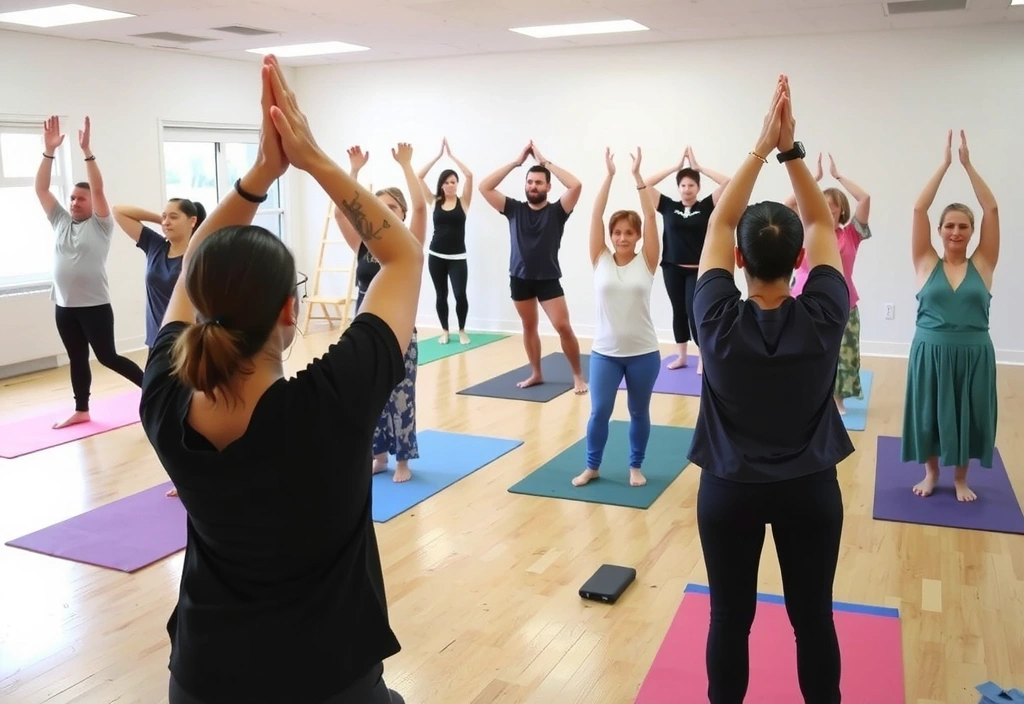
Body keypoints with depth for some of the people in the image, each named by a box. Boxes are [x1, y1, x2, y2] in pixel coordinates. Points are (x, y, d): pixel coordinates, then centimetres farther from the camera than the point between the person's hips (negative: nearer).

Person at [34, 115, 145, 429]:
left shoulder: (100, 225, -3)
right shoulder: (60, 221, 11)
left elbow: (99, 189, -15)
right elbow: (41, 189, 6)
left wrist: (87, 151, -22)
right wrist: (49, 150, -3)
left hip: (95, 305, -6)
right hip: (64, 306, 6)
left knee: (108, 357, -1)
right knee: (77, 359, 13)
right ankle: (81, 410, 22)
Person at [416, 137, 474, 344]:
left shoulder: (463, 201, 1)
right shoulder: (435, 201, 5)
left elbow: (469, 175, -12)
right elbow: (419, 177, -1)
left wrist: (451, 155, -6)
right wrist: (439, 155, -1)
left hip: (457, 257, -2)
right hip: (436, 255, 2)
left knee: (460, 295, -10)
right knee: (441, 295, 8)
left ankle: (462, 331, 10)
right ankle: (445, 331, 22)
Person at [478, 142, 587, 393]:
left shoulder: (557, 211, -6)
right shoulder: (514, 209, 0)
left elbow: (576, 185, -21)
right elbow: (485, 187, -6)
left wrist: (545, 162, -15)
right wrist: (516, 162, -8)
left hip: (549, 280, -3)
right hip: (519, 279, 3)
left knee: (563, 327, -11)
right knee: (529, 326, 14)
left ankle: (578, 375, 3)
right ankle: (536, 373, 28)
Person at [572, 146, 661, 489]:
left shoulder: (646, 262, -2)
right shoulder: (601, 260, 0)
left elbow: (651, 217, -8)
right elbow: (596, 216, -5)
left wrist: (637, 176, -11)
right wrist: (609, 175, -9)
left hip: (643, 352, 0)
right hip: (605, 351, 0)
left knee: (639, 412, 11)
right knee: (599, 411, 3)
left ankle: (636, 467, 28)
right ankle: (592, 466, 21)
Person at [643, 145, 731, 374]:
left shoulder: (706, 207, -2)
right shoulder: (668, 206, 3)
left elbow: (727, 182, -10)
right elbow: (646, 185, -2)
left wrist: (698, 167, -6)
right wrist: (676, 166, -2)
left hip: (697, 270, -3)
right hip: (672, 268, 3)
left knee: (693, 312, -7)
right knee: (678, 312, 11)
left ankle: (702, 358, 7)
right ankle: (682, 356, 23)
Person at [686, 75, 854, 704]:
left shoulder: (719, 320, -17)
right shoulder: (823, 318, -15)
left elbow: (720, 221, -8)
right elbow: (821, 222, -3)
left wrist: (762, 146, -8)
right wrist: (792, 149, -7)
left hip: (730, 489, -1)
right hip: (809, 488, 1)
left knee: (730, 617, 12)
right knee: (813, 617, 14)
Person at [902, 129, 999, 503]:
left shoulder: (982, 265, 1)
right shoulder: (927, 263, 0)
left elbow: (992, 210, -5)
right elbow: (919, 209, -7)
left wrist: (968, 165, -5)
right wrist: (944, 165, -8)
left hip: (973, 354, 1)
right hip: (930, 352, 0)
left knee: (968, 414, 11)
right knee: (929, 413, 10)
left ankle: (960, 478, 29)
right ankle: (931, 473, 30)